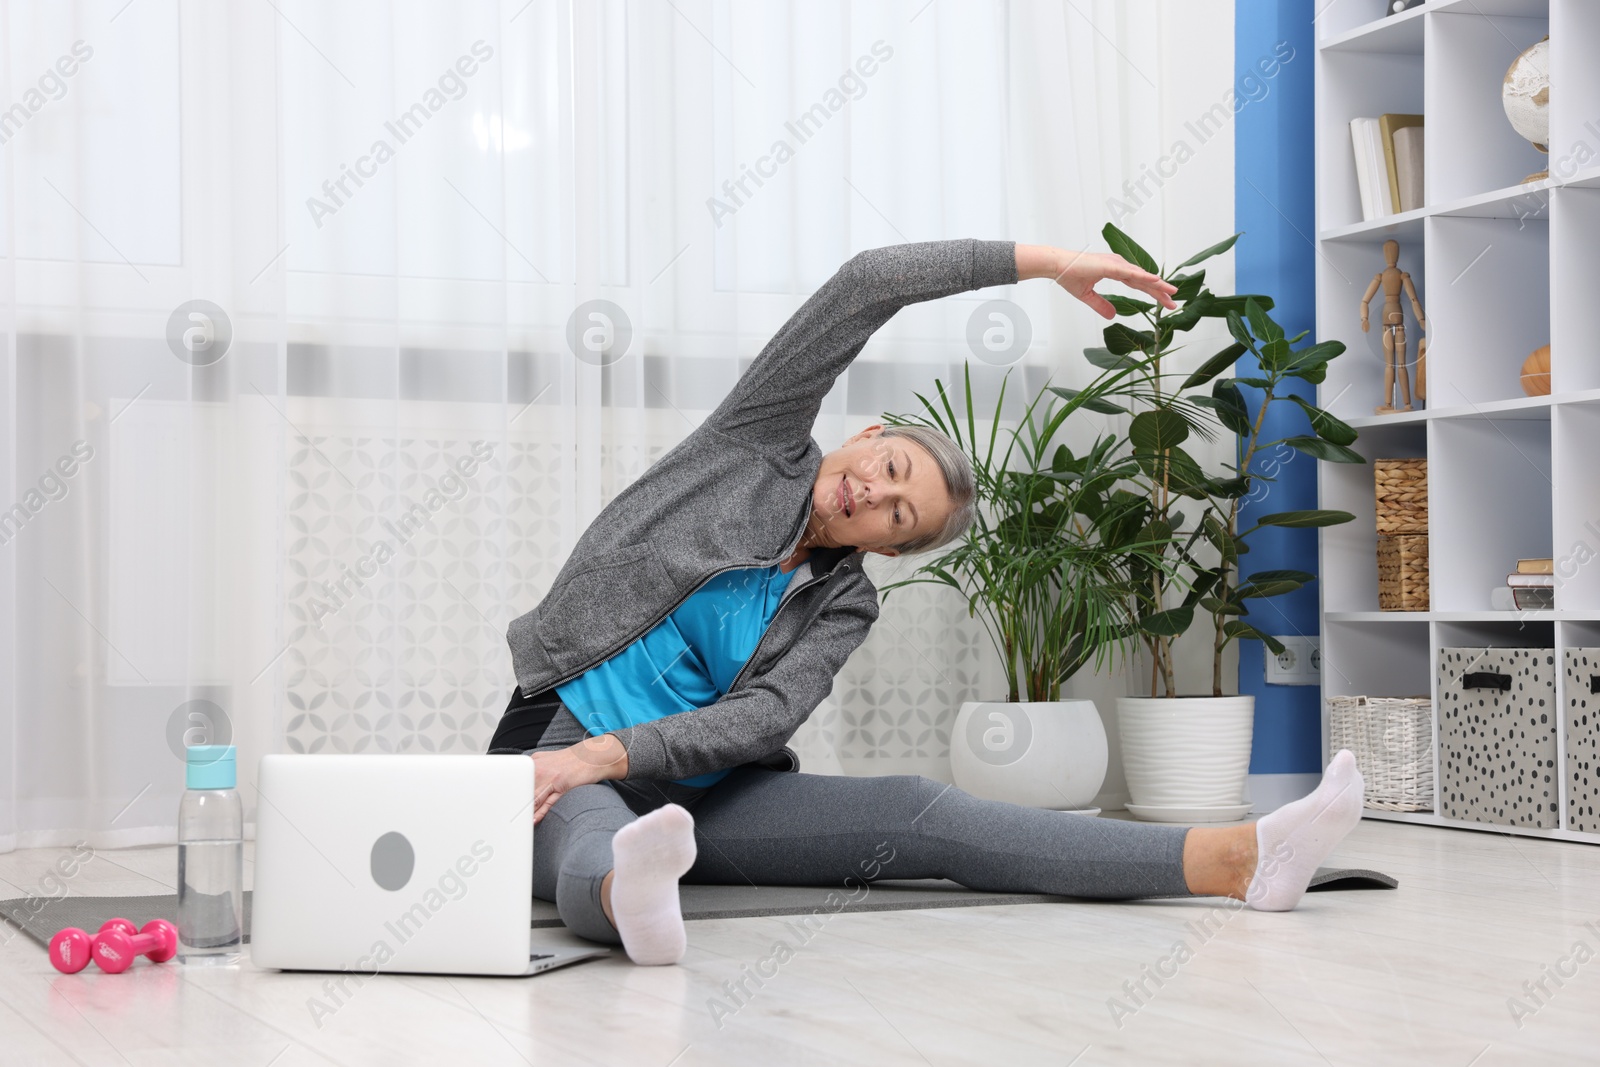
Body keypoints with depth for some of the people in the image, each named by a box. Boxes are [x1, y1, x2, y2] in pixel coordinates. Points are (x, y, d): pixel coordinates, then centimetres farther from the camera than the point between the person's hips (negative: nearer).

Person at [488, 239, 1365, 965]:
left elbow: (760, 717, -13)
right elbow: (865, 285, -8)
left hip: (692, 791, 1)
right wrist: (1045, 263, -9)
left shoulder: (841, 607, 5)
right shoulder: (760, 441, 1)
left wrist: (606, 752, -28)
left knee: (917, 813, -20)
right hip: (560, 744, 0)